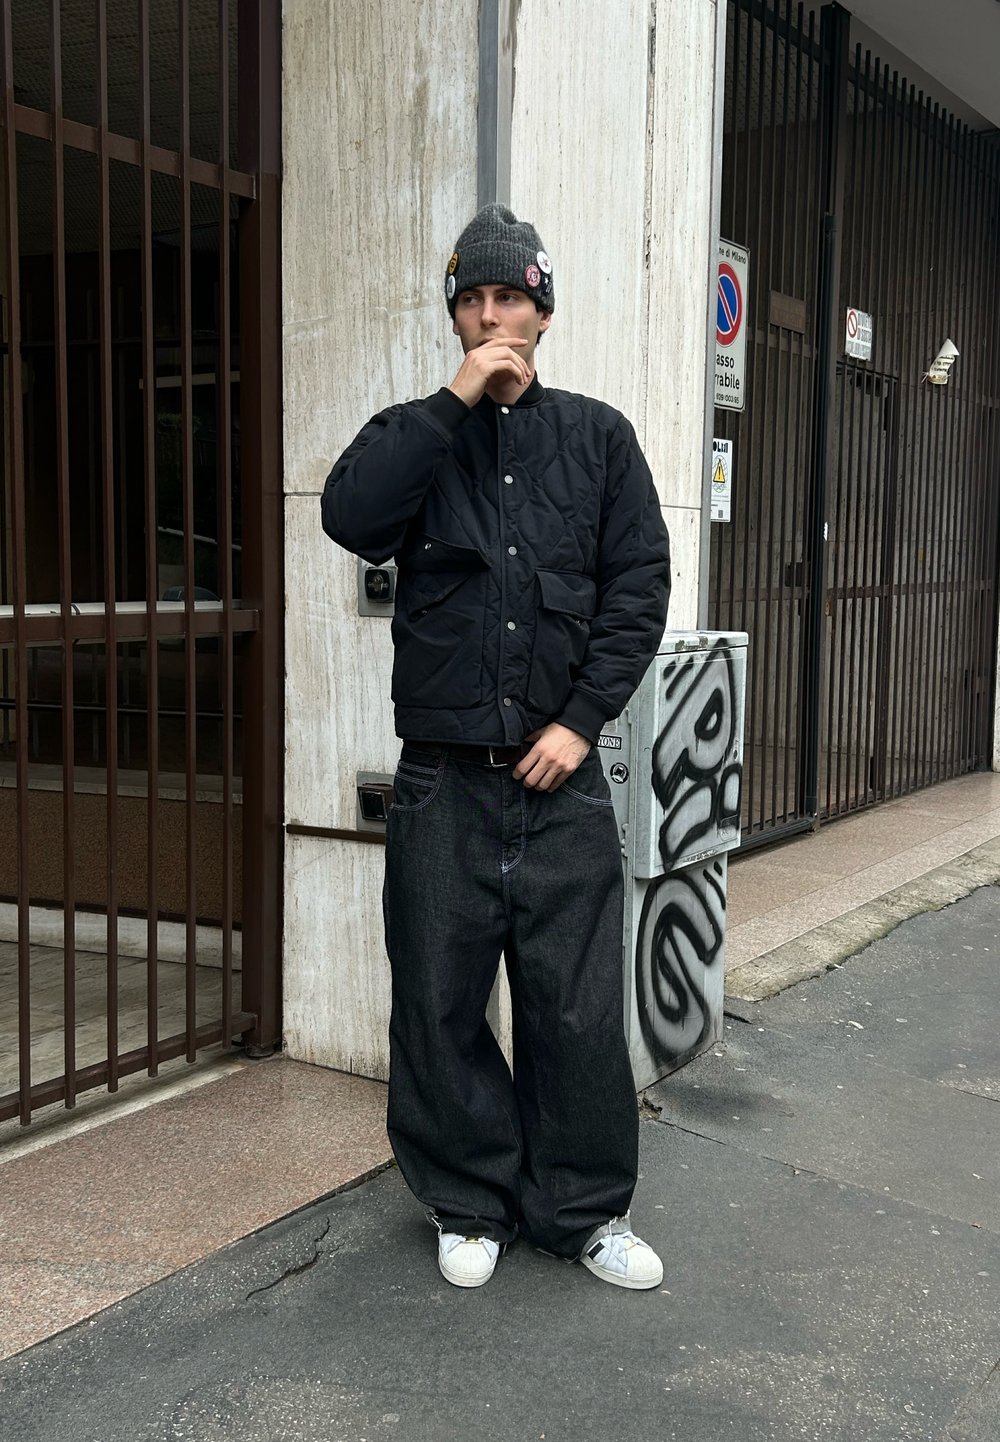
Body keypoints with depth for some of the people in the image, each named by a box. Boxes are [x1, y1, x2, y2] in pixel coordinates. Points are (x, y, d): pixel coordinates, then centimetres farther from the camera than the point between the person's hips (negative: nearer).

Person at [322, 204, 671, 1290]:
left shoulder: (596, 437, 9)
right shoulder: (416, 435, 9)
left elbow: (637, 585, 3)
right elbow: (351, 518, -12)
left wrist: (582, 719, -6)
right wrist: (456, 403, -12)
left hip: (561, 776, 0)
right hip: (444, 780, 0)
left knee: (578, 1006, 4)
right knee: (441, 1006, 7)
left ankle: (583, 1210, 21)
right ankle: (469, 1207, 24)